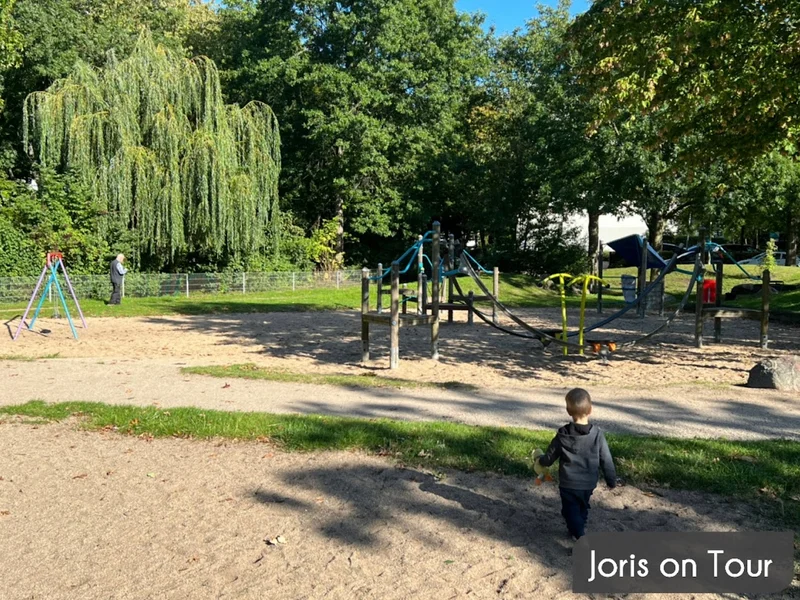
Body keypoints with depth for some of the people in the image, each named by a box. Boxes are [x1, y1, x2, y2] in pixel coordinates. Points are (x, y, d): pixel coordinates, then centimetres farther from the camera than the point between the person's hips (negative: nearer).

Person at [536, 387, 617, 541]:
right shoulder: (597, 434, -13)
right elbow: (607, 461, -7)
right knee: (582, 508, 26)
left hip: (568, 484, -3)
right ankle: (579, 531, 45)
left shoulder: (563, 435, -14)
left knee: (571, 511, 9)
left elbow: (549, 458, -4)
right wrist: (612, 481, 8)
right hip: (588, 484, 3)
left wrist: (540, 461, 19)